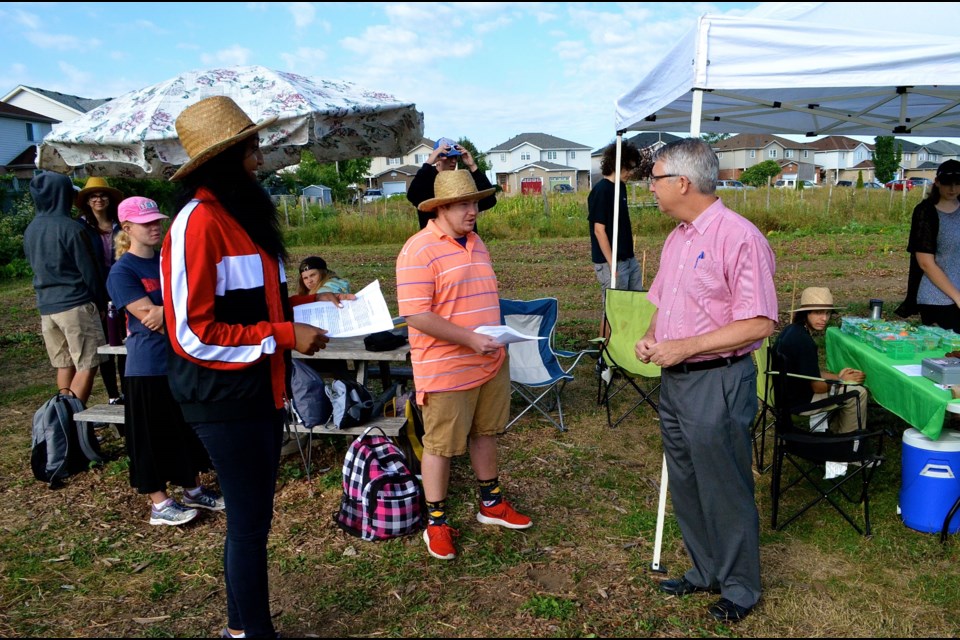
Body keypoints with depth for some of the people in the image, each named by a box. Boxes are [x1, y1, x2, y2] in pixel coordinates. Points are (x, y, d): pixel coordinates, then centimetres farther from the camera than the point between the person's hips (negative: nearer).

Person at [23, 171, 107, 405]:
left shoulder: (30, 231, 10)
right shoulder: (71, 228, -12)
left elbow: (36, 267, 18)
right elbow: (89, 270, -8)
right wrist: (101, 303, 2)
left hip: (46, 307, 7)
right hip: (76, 304, -7)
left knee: (64, 365, 13)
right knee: (87, 366, -4)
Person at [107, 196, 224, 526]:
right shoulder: (122, 271, -10)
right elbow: (149, 316, -18)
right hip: (149, 366, -6)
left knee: (189, 427, 15)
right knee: (154, 434, 5)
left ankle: (193, 489, 29)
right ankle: (159, 503, 17)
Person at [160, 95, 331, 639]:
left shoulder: (246, 214, 10)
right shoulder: (198, 223, -18)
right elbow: (193, 333, -20)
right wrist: (284, 335, -19)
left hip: (262, 390, 9)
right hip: (225, 397, -9)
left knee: (252, 516, 18)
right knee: (250, 522, 3)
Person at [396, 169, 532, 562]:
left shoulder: (477, 243, 11)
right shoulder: (419, 250, -16)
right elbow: (416, 316, -22)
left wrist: (498, 338, 13)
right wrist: (470, 338, -25)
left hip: (491, 363, 8)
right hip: (447, 369, -7)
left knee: (485, 433, 19)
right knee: (440, 445, 4)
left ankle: (491, 503, 36)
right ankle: (436, 522, 20)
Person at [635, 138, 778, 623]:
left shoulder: (738, 237, -17)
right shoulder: (676, 238, 11)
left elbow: (759, 323, -20)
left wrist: (685, 346, -22)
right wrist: (650, 338, 1)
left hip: (718, 383, -8)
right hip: (674, 380, 9)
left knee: (726, 491, 7)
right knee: (686, 486, 18)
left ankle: (740, 587, 27)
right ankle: (705, 572, 37)